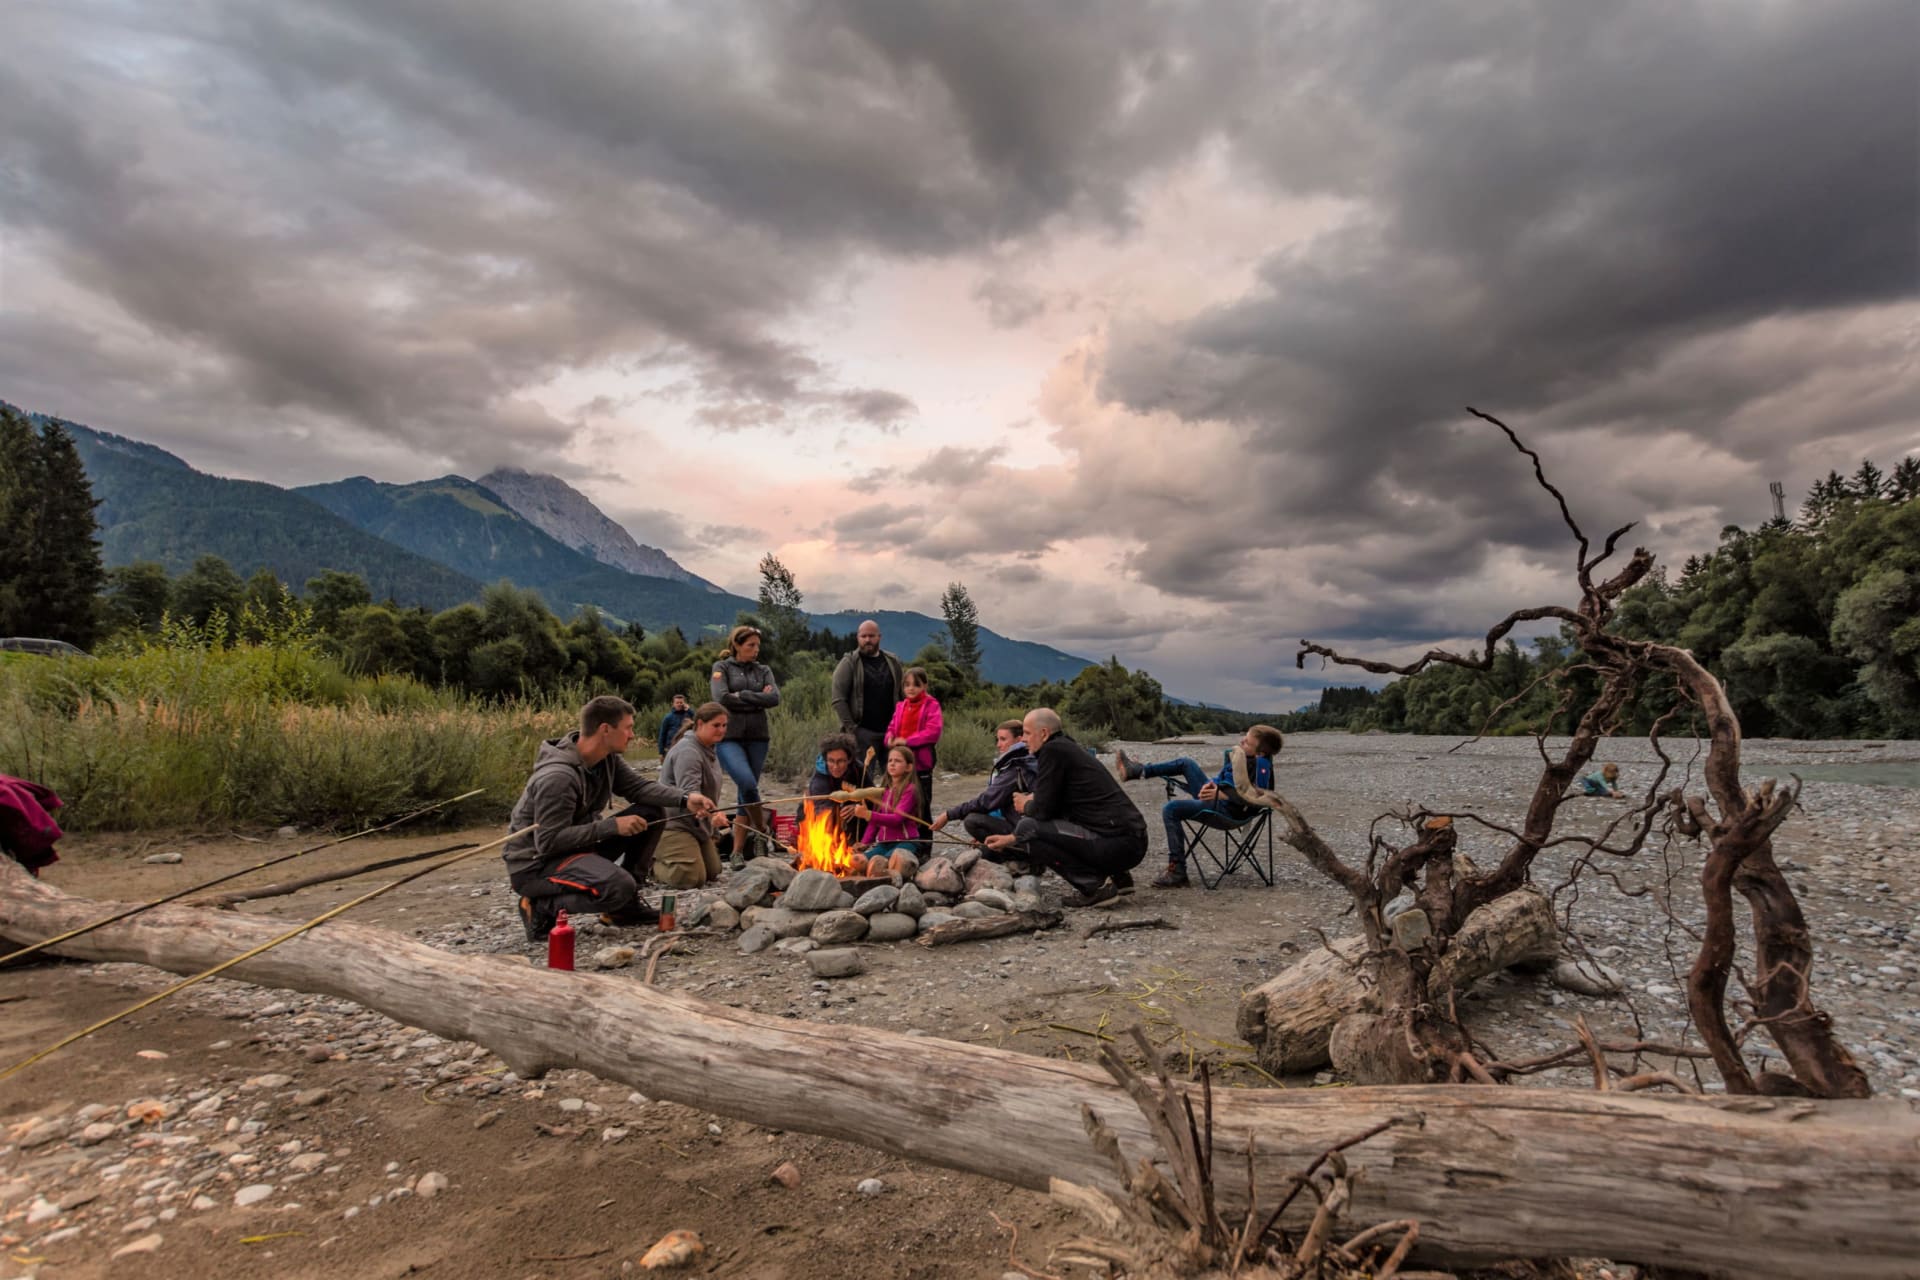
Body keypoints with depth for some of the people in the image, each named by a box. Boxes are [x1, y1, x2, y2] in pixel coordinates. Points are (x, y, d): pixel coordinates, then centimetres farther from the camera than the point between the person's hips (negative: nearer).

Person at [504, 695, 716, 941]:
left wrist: (685, 799, -17)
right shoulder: (558, 777, -29)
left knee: (652, 813, -1)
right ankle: (542, 907, -8)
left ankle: (625, 904, 7)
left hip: (578, 845, 9)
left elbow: (638, 787, 0)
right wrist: (612, 825, -26)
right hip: (535, 865, -9)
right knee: (619, 886, -33)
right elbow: (547, 842, -28)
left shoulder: (607, 758, -3)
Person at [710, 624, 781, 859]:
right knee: (748, 783, -22)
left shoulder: (763, 670, 14)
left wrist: (741, 695, -7)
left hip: (757, 737, 4)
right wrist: (757, 699, -5)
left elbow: (775, 698, -3)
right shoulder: (722, 667, 5)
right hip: (730, 737, -4)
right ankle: (762, 831, 1)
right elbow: (722, 698, -11)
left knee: (745, 791, 5)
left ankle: (739, 851, 11)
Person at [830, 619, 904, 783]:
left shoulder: (892, 662, 12)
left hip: (890, 731, 4)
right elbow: (838, 700, -6)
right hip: (862, 732, -4)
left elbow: (904, 694, 14)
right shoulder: (849, 663, 0)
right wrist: (850, 728, -13)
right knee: (862, 778, -4)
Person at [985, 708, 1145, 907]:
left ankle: (1096, 885, -8)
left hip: (1117, 844, -10)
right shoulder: (1069, 748, 20)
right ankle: (1118, 876, 16)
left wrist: (1025, 806, 13)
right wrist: (1010, 839, 28)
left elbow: (1043, 809, -12)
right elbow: (1053, 809, 27)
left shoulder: (1053, 751, -9)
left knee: (1027, 827, -12)